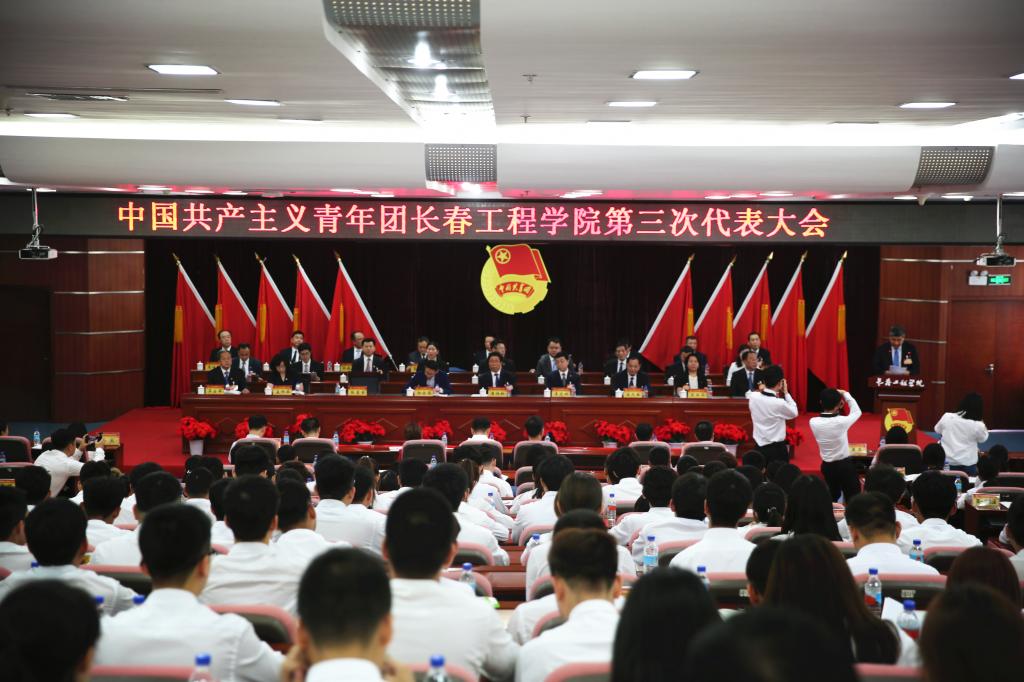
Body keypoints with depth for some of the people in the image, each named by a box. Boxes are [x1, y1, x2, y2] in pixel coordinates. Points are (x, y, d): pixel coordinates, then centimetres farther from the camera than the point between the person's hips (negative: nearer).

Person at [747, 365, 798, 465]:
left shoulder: (753, 397, -6)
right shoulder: (780, 403, -19)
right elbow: (794, 413, 1)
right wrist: (786, 393, 3)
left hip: (759, 447, 5)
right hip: (777, 449, -5)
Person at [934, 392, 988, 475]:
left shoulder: (947, 417, -10)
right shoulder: (977, 426, -17)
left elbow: (937, 430, 11)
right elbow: (982, 439, 6)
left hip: (946, 462, 3)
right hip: (967, 464, -3)